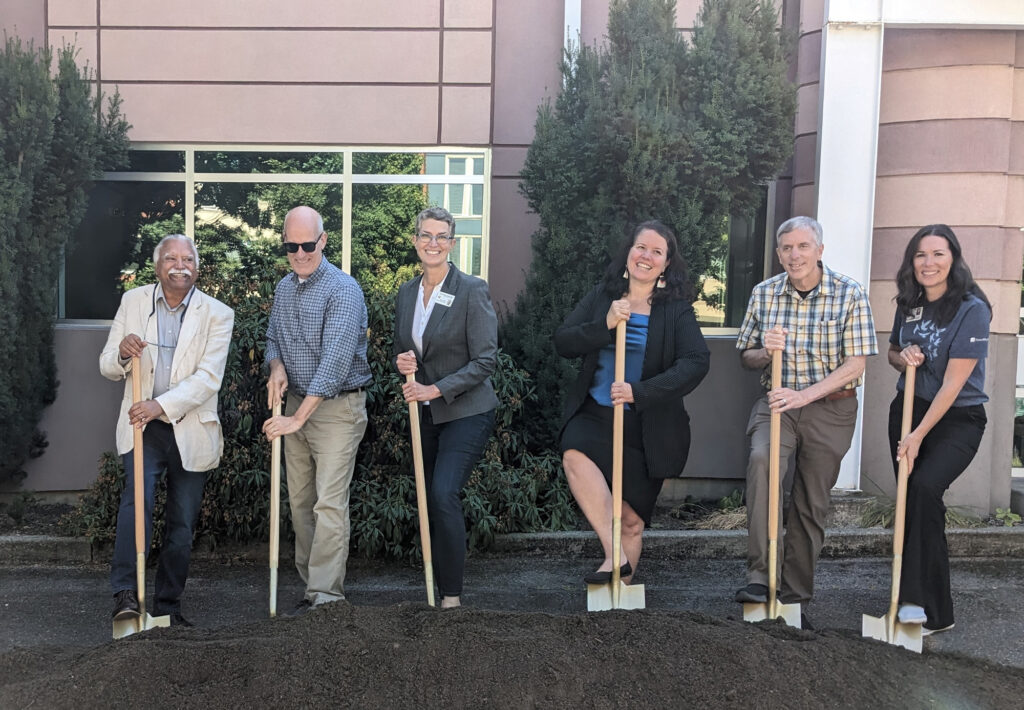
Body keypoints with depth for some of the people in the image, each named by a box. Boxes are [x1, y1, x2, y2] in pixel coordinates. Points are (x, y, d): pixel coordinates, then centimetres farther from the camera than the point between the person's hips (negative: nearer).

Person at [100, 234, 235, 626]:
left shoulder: (217, 314, -2)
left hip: (191, 429, 0)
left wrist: (162, 405, -26)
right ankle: (126, 593, -19)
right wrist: (121, 353, -18)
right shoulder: (133, 301, 5)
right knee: (136, 499, -23)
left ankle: (168, 605, 19)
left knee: (182, 524, 6)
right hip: (142, 425, 0)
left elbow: (208, 378, -12)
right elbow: (107, 367, 7)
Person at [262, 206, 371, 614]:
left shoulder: (343, 290, -16)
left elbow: (336, 360, -23)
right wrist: (277, 367, -2)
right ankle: (309, 581, 22)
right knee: (299, 500, 11)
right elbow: (273, 339, 23)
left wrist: (299, 417, -25)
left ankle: (325, 594, -7)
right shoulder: (283, 288, 10)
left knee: (329, 503, -11)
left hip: (337, 407, -7)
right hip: (296, 404, 8)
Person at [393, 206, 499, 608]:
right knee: (429, 501, 8)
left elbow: (486, 360, -13)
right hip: (424, 414, 6)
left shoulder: (472, 291, -10)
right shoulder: (406, 293, 8)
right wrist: (402, 363, -6)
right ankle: (435, 590, 19)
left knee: (443, 495, -19)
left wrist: (436, 389, -18)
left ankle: (452, 595, -8)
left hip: (466, 412, -6)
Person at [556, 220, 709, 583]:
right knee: (575, 456, -33)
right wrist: (605, 325, -19)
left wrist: (640, 391, -25)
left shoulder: (676, 308, -1)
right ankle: (616, 555, -26)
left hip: (647, 426, -1)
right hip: (594, 413, 1)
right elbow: (563, 342, -2)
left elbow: (696, 362, -14)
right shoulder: (601, 296, 5)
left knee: (632, 520, 6)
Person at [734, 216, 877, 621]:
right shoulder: (764, 293, 2)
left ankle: (795, 598, 22)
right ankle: (761, 576, -28)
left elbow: (855, 364, -10)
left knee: (811, 504, 5)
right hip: (776, 402, 1)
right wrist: (765, 352, -14)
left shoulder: (849, 294, -6)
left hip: (830, 408, -1)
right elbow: (746, 357, 10)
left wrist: (804, 395, -22)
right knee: (761, 458, -29)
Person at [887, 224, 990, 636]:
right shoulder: (908, 305, 4)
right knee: (911, 502, 4)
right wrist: (903, 358, -4)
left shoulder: (971, 310, -14)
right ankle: (935, 612, 15)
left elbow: (952, 383, -19)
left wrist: (918, 436, -22)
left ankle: (921, 604, -22)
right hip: (907, 409, 6)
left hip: (957, 418, -6)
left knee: (924, 487, -27)